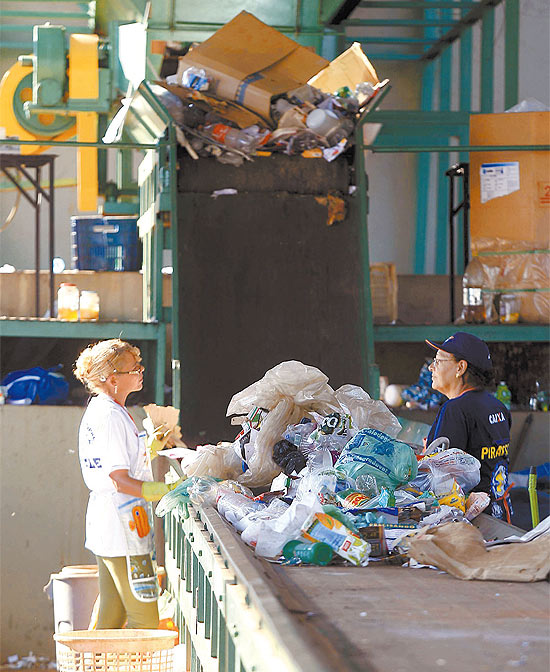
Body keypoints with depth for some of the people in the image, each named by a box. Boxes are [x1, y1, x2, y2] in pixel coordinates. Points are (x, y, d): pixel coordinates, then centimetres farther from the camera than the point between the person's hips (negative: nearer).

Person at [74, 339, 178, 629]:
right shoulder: (111, 417, -19)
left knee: (111, 615, 16)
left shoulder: (98, 409, 13)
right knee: (145, 621, -5)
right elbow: (121, 481, -21)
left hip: (103, 526, 10)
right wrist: (167, 490, -22)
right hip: (122, 528, -10)